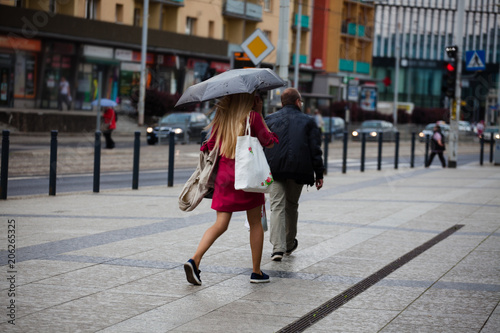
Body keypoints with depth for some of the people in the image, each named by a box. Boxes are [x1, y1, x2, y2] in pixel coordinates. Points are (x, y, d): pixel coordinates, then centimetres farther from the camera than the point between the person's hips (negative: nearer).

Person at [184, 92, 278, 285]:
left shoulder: (221, 118, 7)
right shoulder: (252, 116, -7)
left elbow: (211, 145, 7)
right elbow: (268, 142, -1)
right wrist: (260, 113, 3)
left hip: (224, 175, 4)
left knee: (220, 225, 4)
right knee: (255, 223, 11)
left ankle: (195, 259, -16)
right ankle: (256, 272, 15)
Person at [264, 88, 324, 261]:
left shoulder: (270, 120, 9)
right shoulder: (308, 121, 6)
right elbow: (315, 150, 3)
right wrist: (319, 174, 6)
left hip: (274, 169, 0)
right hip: (298, 169, 0)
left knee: (277, 206, -3)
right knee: (291, 206, 16)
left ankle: (278, 247, -16)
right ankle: (289, 244, 30)